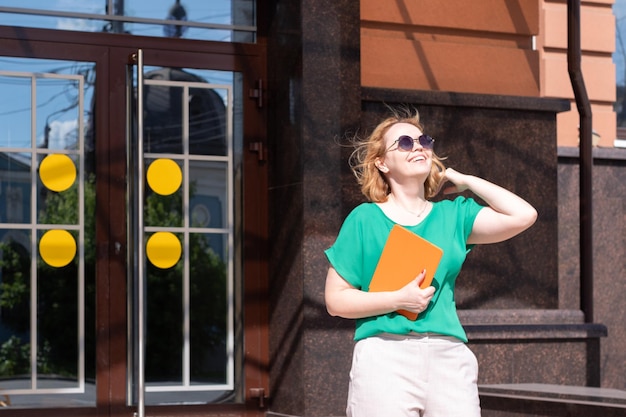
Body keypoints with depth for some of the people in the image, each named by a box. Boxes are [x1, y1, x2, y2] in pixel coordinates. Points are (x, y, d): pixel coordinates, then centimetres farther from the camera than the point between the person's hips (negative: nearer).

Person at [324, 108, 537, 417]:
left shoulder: (452, 215, 14)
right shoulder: (364, 219, 6)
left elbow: (523, 215, 2)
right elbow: (336, 299, 2)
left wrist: (464, 181, 10)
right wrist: (398, 300, -12)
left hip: (449, 357, 3)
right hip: (385, 355, -3)